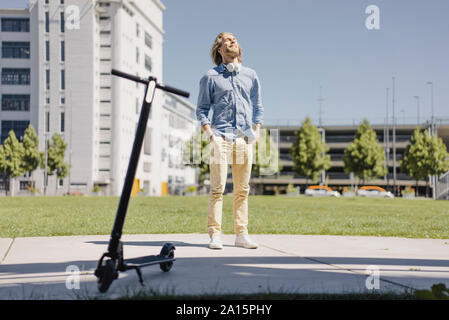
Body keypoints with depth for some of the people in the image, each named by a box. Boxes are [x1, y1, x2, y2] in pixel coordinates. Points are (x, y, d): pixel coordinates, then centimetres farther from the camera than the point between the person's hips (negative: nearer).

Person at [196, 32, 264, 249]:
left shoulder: (250, 75, 17)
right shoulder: (211, 77, 8)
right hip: (221, 136, -3)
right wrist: (209, 134, -5)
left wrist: (256, 131, 8)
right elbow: (202, 109, 7)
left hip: (245, 138, 3)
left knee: (242, 189, 3)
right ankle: (215, 235, -5)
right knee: (218, 187, -9)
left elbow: (258, 106, 21)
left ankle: (241, 234, 8)